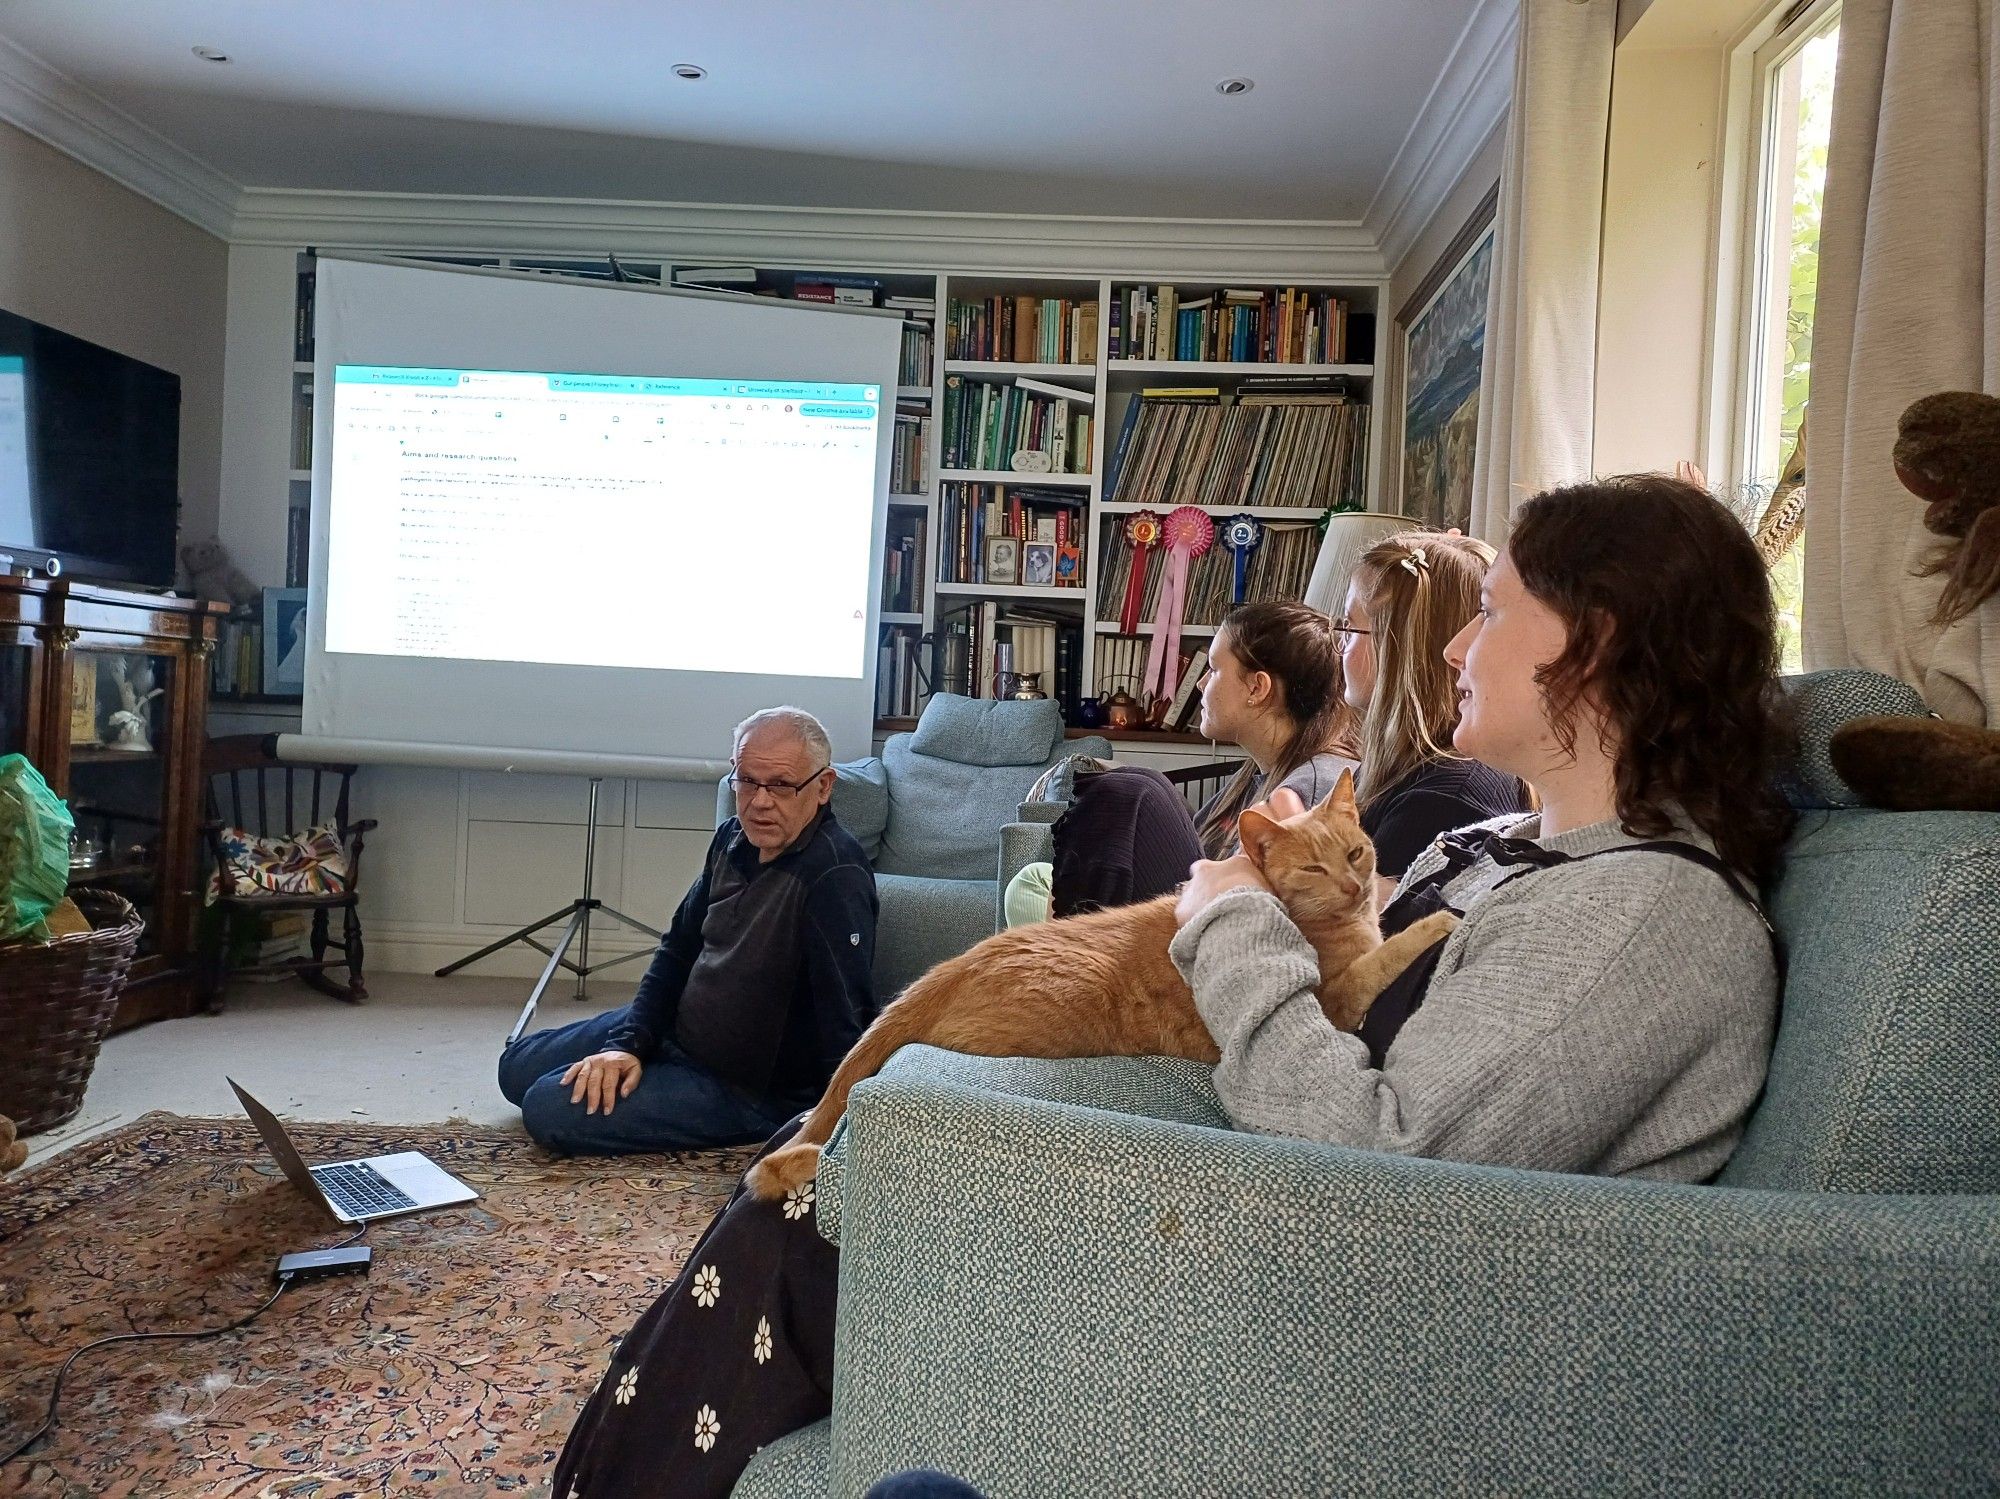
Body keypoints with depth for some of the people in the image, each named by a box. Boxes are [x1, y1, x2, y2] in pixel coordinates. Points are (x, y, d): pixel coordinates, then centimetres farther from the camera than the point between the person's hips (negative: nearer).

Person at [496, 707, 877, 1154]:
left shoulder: (834, 876, -30)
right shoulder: (733, 840, -2)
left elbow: (845, 1024, -34)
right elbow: (677, 951, 6)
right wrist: (628, 1044, -5)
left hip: (751, 1087, -9)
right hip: (676, 1029, 9)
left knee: (550, 1108, -18)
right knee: (517, 1066, 18)